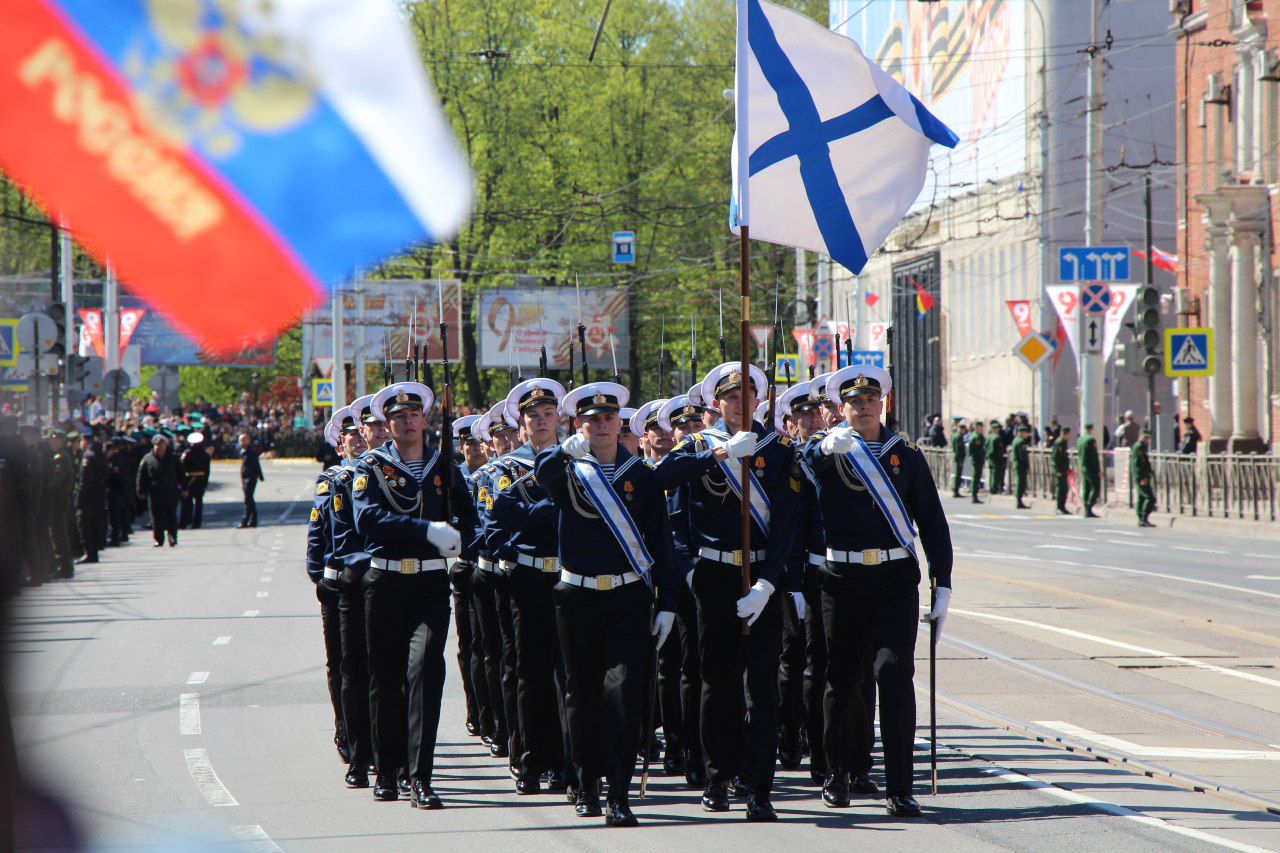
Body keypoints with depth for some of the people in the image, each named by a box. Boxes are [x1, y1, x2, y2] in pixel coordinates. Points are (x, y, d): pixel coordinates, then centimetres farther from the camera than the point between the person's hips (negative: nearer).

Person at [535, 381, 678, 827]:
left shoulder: (643, 477, 7)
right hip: (578, 598, 1)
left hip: (629, 600, -1)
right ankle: (587, 784, 24)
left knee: (624, 690, -12)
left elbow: (661, 544, 7)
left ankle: (619, 795, -12)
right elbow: (544, 471, -20)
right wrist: (567, 449, -39)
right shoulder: (568, 473, 6)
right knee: (583, 694, 8)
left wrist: (666, 604, 2)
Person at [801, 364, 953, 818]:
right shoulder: (826, 449, 6)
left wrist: (943, 584, 3)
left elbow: (932, 521, 10)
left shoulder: (907, 455, 10)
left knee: (894, 671, -12)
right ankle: (837, 773, 28)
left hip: (896, 580, 0)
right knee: (841, 678, 7)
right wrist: (825, 446, -38)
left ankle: (899, 788, -11)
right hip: (842, 579, 0)